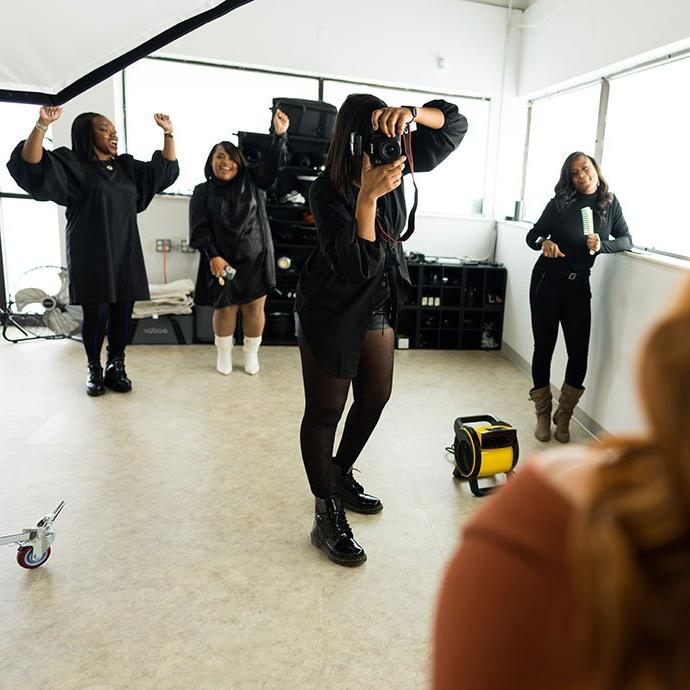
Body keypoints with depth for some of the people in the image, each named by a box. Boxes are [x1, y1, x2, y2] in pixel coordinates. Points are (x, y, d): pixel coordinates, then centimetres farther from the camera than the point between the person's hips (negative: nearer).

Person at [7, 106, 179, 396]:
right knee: (96, 313, -2)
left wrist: (168, 133, 8)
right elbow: (30, 164, -17)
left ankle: (116, 367, 16)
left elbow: (165, 169, 18)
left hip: (125, 252, 4)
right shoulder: (71, 165, -2)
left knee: (122, 312, 3)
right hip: (91, 254, -4)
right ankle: (94, 370, 15)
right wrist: (42, 124, -29)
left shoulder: (127, 166, 14)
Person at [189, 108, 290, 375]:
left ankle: (251, 352, 23)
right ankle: (224, 353, 25)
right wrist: (213, 256, -17)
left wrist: (279, 136, -21)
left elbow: (271, 164, -6)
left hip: (255, 259, 1)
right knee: (225, 308, 5)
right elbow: (200, 229, -4)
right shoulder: (203, 192, 3)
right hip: (222, 261, -1)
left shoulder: (251, 183, 7)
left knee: (255, 307, 5)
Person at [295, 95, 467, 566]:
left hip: (378, 307, 7)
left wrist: (413, 112, -29)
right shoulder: (327, 191, -22)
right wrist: (367, 197, -40)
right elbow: (357, 264, -30)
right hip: (330, 313, -7)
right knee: (325, 410, 0)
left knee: (376, 396, 16)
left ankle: (341, 477, 39)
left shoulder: (391, 163, -7)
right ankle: (327, 518, 12)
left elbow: (455, 127, -8)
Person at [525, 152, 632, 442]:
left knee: (579, 353, -1)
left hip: (579, 287, 2)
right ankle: (543, 415, 20)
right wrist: (544, 242, -20)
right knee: (544, 348, 4)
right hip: (547, 282, -2)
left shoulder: (610, 203, 3)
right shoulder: (560, 203, -3)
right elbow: (533, 235, 2)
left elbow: (626, 239, 6)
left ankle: (563, 416, 21)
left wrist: (602, 246, -14)